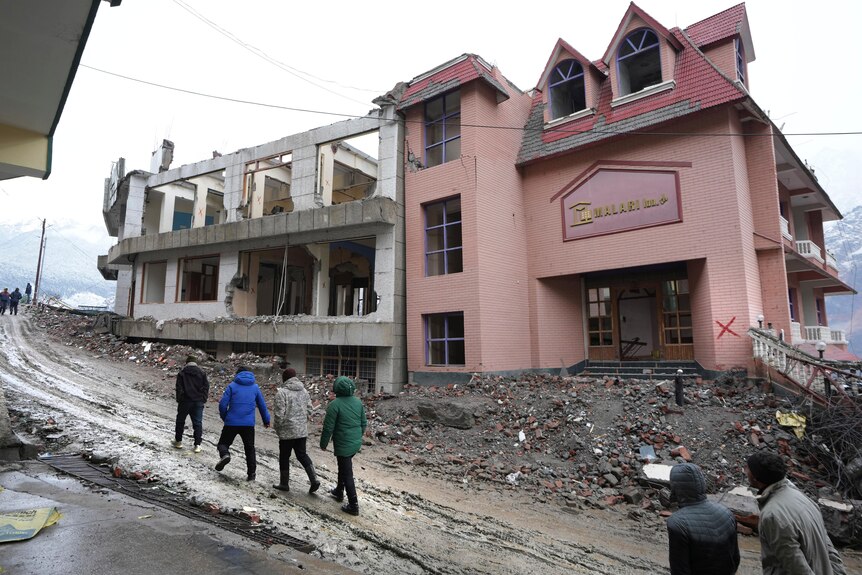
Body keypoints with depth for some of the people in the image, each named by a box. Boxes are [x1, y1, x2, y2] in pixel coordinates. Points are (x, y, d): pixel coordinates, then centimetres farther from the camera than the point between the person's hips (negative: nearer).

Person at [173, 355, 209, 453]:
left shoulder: (182, 373, 1)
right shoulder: (202, 373, 4)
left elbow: (179, 388, -4)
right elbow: (206, 387, 1)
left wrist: (179, 400, 3)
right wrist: (203, 399, 5)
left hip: (185, 401, -1)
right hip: (198, 402, 1)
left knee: (180, 421, 18)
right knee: (198, 423, 3)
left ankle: (178, 441, 27)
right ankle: (197, 445, -1)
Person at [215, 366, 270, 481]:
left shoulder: (232, 386, 1)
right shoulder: (255, 387, 9)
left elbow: (222, 404, -5)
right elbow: (262, 405, 14)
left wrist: (224, 417, 14)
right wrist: (266, 421, 27)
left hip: (231, 423, -2)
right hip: (249, 424, 2)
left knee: (223, 443, 15)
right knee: (250, 448, 13)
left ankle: (224, 454, -17)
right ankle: (251, 473, 9)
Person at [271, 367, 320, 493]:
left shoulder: (282, 392, -14)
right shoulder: (304, 391, 6)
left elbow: (279, 413, -16)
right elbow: (309, 409, 9)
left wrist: (277, 427, 0)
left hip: (287, 431, -5)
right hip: (302, 430, 6)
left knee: (284, 457, 12)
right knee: (302, 454, 15)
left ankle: (284, 484, 23)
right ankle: (314, 479, 3)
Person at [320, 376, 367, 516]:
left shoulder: (335, 404, -18)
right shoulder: (358, 402, 2)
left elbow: (328, 427, -14)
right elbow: (364, 423, 10)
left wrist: (323, 444, 0)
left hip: (343, 445, -7)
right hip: (356, 443, 7)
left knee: (347, 474, 2)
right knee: (343, 467, 27)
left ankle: (353, 506, 8)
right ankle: (339, 492, 44)